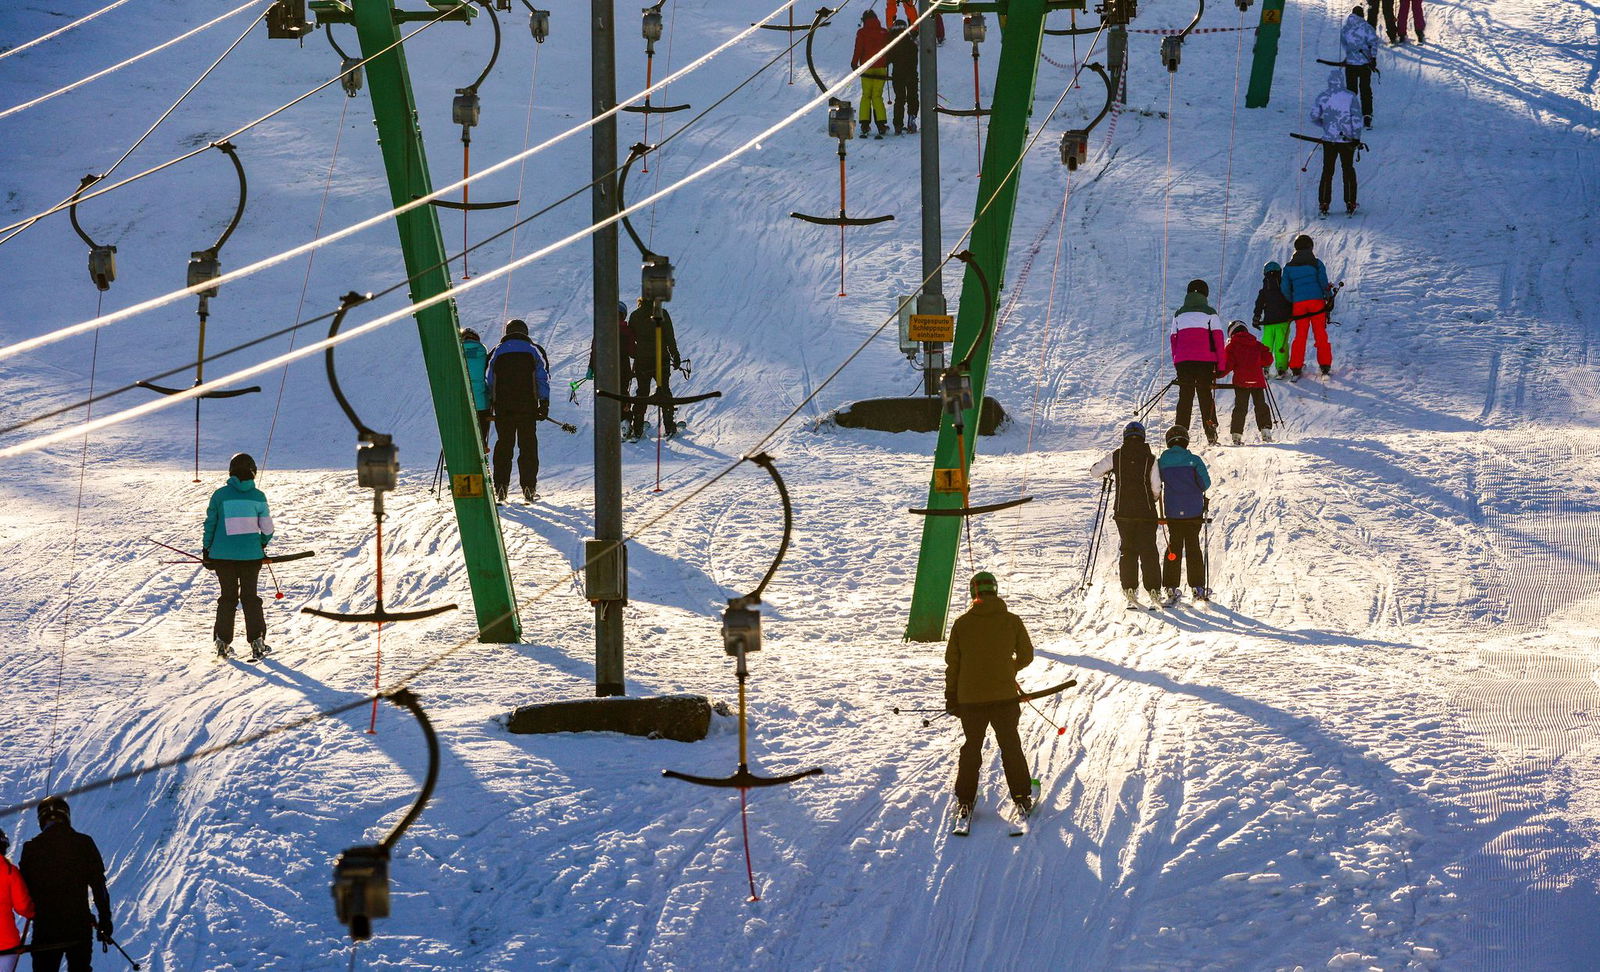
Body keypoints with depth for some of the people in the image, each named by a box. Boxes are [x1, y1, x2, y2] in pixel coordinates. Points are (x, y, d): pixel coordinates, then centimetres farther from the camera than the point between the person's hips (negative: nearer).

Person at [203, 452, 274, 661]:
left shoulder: (220, 494, -4)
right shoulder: (258, 496, -3)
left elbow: (210, 523, 0)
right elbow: (267, 527, 2)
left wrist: (206, 550, 10)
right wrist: (263, 543, 23)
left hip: (223, 555, 0)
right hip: (251, 554, 0)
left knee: (227, 597, 12)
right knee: (250, 597, 10)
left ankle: (222, 640, 8)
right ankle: (257, 640, 3)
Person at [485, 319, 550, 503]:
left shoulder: (496, 352, 11)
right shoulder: (534, 351, 8)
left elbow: (489, 380, 9)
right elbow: (543, 379, 1)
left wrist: (489, 405, 13)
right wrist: (544, 403, 1)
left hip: (502, 406, 1)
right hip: (527, 405, -1)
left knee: (503, 444, 7)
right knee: (528, 446, 2)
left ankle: (501, 487, 1)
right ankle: (529, 488, -3)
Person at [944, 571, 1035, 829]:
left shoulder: (962, 624, -6)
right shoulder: (1012, 621, -6)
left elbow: (952, 663, -2)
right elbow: (1026, 656, 3)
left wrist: (951, 698, 8)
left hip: (970, 699, 0)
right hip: (1005, 696, 0)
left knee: (971, 748, 13)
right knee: (1011, 747, 13)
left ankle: (965, 802, 12)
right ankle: (1022, 798, 15)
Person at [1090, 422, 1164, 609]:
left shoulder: (1116, 456, -1)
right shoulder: (1149, 458, -5)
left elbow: (1094, 471, 4)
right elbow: (1156, 487, -6)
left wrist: (1108, 472, 24)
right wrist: (1154, 500, 15)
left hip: (1123, 511, 1)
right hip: (1146, 511, -1)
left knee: (1127, 549, 9)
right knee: (1148, 550, 5)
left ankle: (1129, 589, 1)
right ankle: (1154, 590, 0)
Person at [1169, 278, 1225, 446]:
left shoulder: (1179, 314, 14)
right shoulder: (1209, 313, 5)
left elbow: (1174, 339, 14)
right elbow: (1218, 339, 0)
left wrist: (1175, 363, 17)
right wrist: (1220, 364, 2)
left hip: (1182, 361, 2)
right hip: (1205, 360, -2)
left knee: (1185, 396, 6)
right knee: (1205, 395, 4)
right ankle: (1211, 433, -5)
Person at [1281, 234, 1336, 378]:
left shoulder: (1289, 267, 6)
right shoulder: (1316, 263, 0)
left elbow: (1285, 289, 5)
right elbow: (1324, 282, -5)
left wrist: (1291, 302, 15)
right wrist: (1330, 298, 3)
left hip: (1298, 303, 2)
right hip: (1317, 301, -2)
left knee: (1300, 335, 5)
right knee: (1320, 334, 4)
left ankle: (1296, 368, 0)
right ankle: (1325, 365, 2)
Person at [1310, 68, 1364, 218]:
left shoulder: (1322, 97, -3)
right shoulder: (1350, 96, -8)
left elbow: (1314, 117, 2)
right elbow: (1356, 118, -10)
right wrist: (1357, 138, -5)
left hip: (1329, 139, 1)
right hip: (1347, 140, -1)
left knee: (1327, 171, 9)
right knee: (1348, 170, 13)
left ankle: (1323, 205, 4)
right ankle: (1350, 204, 13)